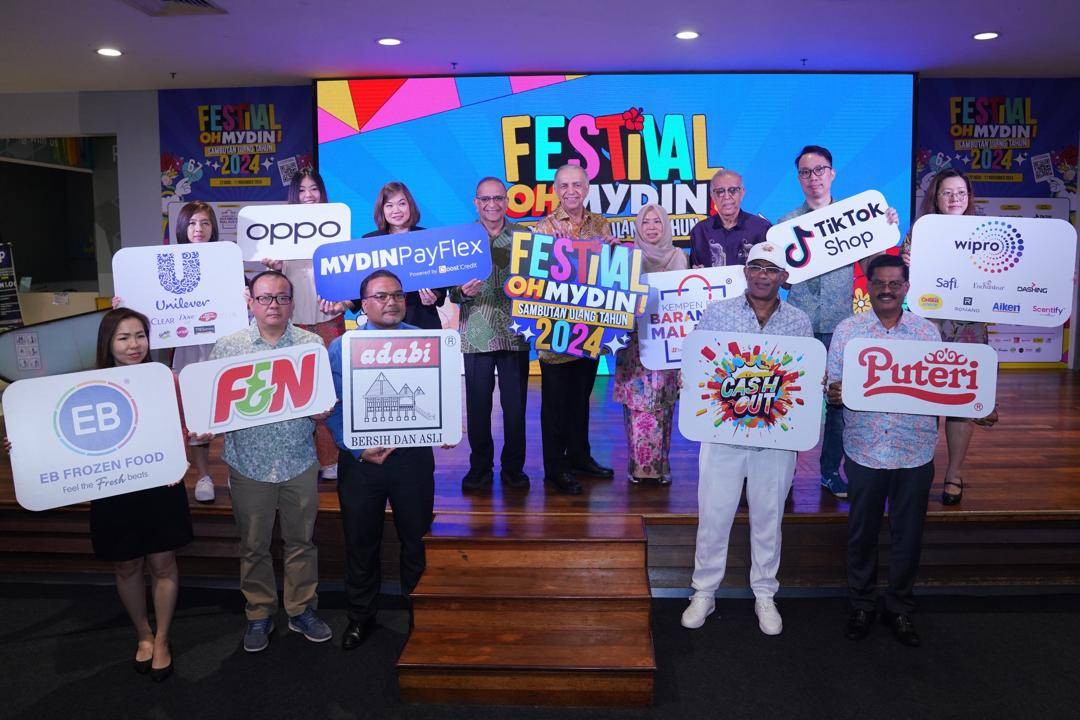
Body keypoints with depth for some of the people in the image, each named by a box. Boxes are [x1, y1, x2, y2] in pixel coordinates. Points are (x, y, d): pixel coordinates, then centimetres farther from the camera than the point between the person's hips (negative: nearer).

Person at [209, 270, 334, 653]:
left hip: (300, 461, 1)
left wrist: (323, 409, -16)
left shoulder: (312, 344, 1)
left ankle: (302, 610, 29)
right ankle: (259, 615, 29)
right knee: (253, 545, 12)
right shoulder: (227, 346, 0)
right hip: (249, 462, 0)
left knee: (301, 540, 12)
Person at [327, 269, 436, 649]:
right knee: (361, 543, 13)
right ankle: (361, 617, 32)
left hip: (414, 455, 1)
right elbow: (333, 407, -5)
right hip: (360, 460, 0)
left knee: (416, 539, 13)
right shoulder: (341, 348, -1)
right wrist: (359, 449, -16)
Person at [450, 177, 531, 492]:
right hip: (477, 333, 0)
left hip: (515, 333, 0)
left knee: (515, 403, 5)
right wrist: (462, 292, -16)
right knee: (477, 404, 5)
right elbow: (452, 291, 5)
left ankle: (513, 467, 21)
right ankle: (480, 467, 21)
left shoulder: (524, 236, 6)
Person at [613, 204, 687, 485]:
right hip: (635, 338, 0)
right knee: (636, 403, -3)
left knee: (662, 403, 0)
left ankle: (660, 464, 9)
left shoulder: (678, 256, 9)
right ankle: (638, 464, 5)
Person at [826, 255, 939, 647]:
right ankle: (861, 605, 30)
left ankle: (900, 608, 30)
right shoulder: (847, 329, 0)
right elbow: (833, 387, 1)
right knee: (862, 532, 12)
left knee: (908, 534, 12)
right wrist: (834, 395, -22)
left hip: (914, 452, 1)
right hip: (864, 450, -1)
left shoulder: (928, 331, 4)